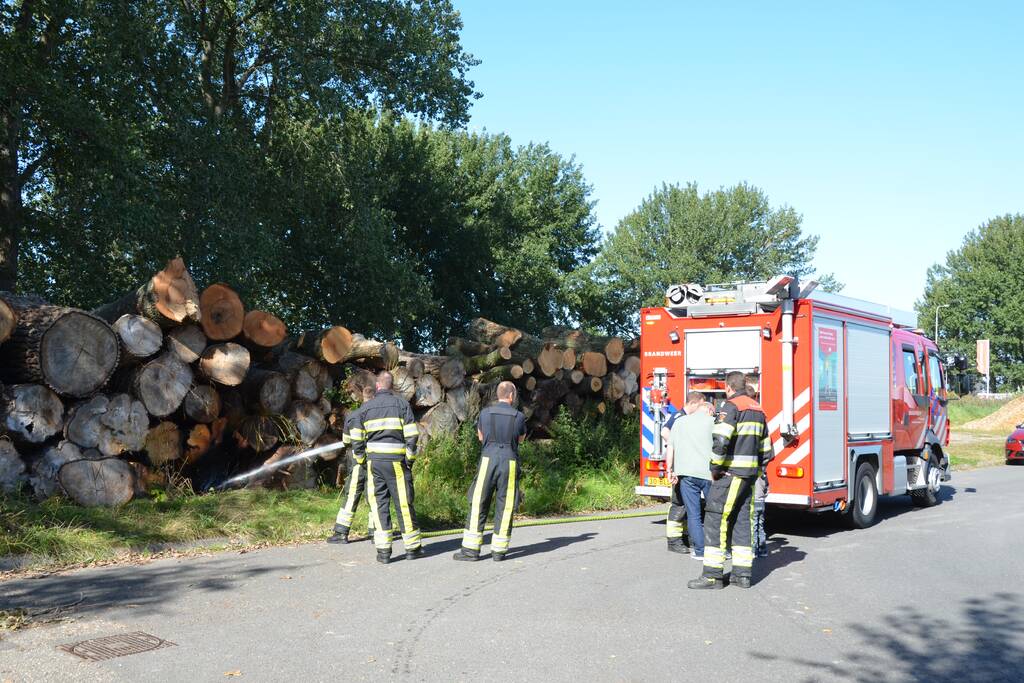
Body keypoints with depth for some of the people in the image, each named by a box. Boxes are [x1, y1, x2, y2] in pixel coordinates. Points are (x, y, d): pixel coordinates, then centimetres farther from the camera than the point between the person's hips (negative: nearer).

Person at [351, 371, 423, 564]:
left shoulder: (366, 407, 8)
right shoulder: (402, 403, 1)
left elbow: (356, 439, 8)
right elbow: (411, 435, -6)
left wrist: (361, 460, 19)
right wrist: (410, 458, 3)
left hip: (374, 460, 2)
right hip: (396, 460, -2)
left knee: (379, 503, 6)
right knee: (404, 503, 4)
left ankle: (383, 550, 4)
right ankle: (413, 547, 12)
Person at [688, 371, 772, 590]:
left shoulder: (731, 406, -10)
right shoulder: (757, 410, 17)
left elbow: (721, 441, -22)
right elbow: (765, 449, 19)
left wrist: (715, 469, -11)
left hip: (730, 473, -8)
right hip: (750, 474, 9)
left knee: (715, 520, -6)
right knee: (742, 521, 10)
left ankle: (713, 574, -7)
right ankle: (742, 574, 11)